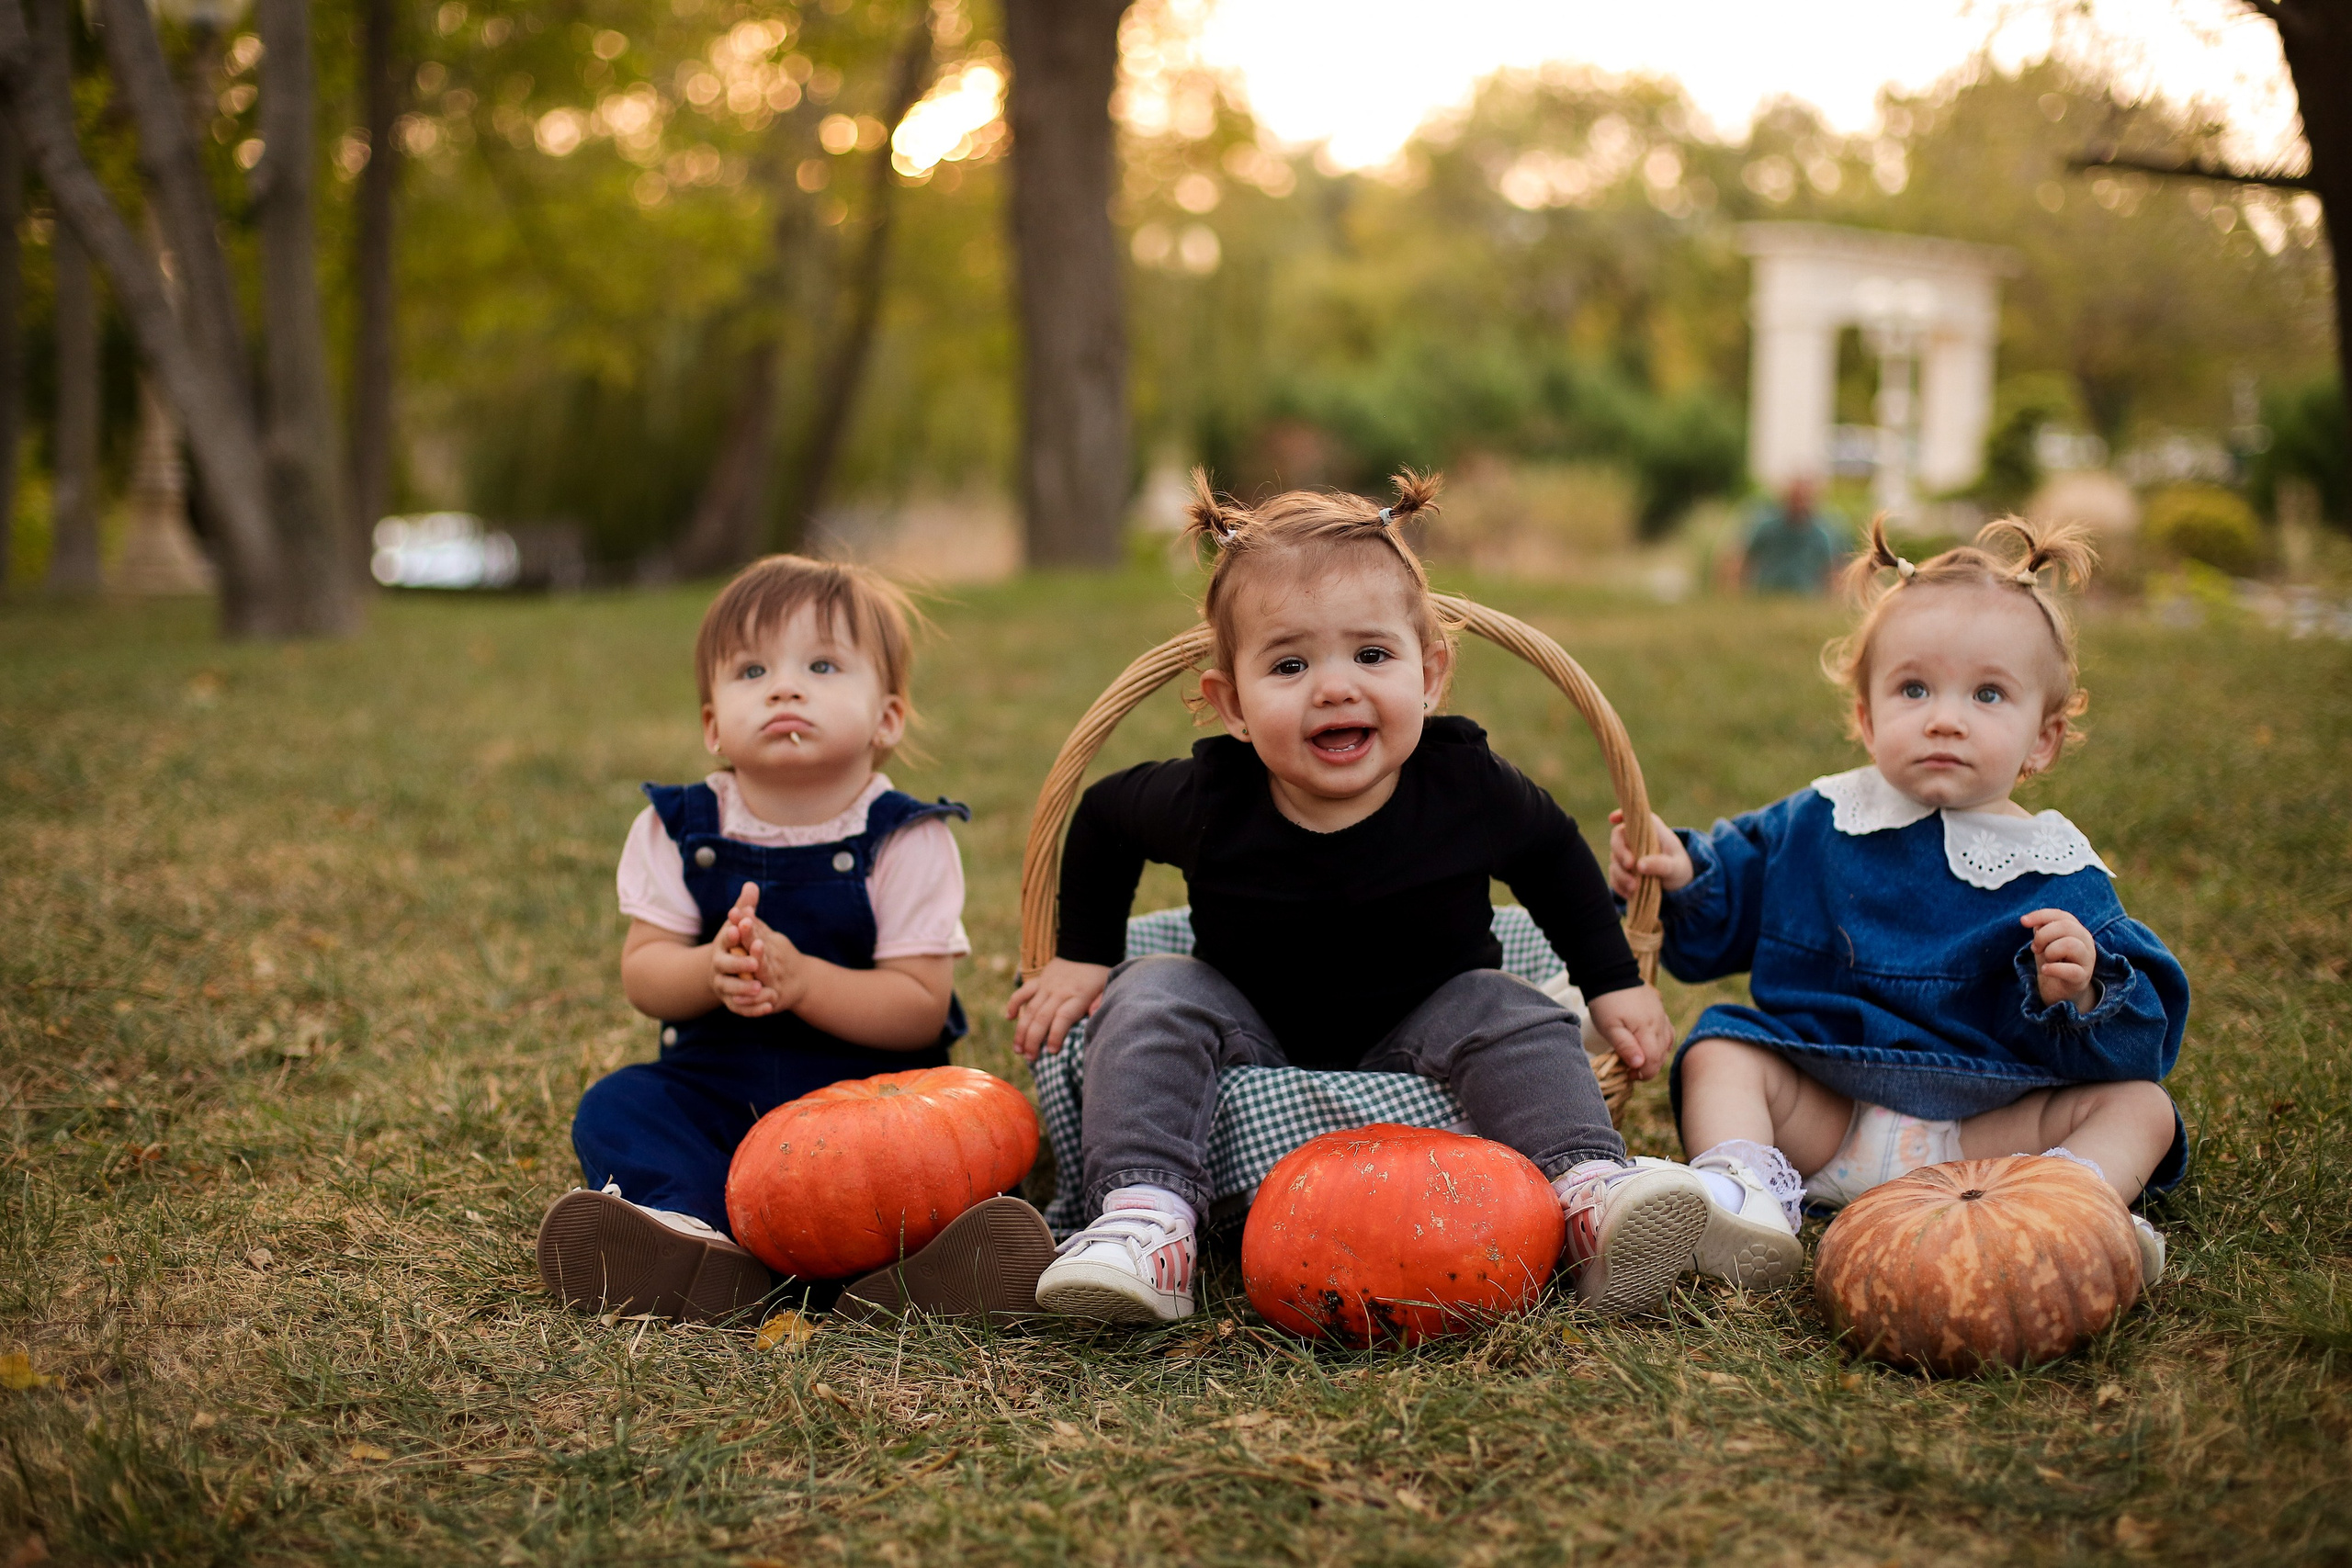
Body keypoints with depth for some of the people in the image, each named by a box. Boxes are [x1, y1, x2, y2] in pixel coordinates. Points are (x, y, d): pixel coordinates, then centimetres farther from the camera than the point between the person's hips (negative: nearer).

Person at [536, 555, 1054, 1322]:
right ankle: (696, 1239, -43)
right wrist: (712, 969, -26)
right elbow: (642, 973, -3)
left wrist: (798, 979, -30)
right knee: (614, 1106, -21)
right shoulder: (677, 829, 0)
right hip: (711, 1094, 3)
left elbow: (921, 1009, -14)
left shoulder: (906, 841, -9)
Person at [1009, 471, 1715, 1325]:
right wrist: (1081, 958, 1)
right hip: (1254, 1045, 0)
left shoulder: (1467, 789, -19)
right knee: (1152, 997, -24)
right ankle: (1145, 1225, -36)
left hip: (1414, 1042, 0)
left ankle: (1591, 1197, -34)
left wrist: (1615, 984, 3)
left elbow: (1552, 852, 4)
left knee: (1511, 1015, -26)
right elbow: (1101, 820, 2)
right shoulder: (1204, 802, -21)